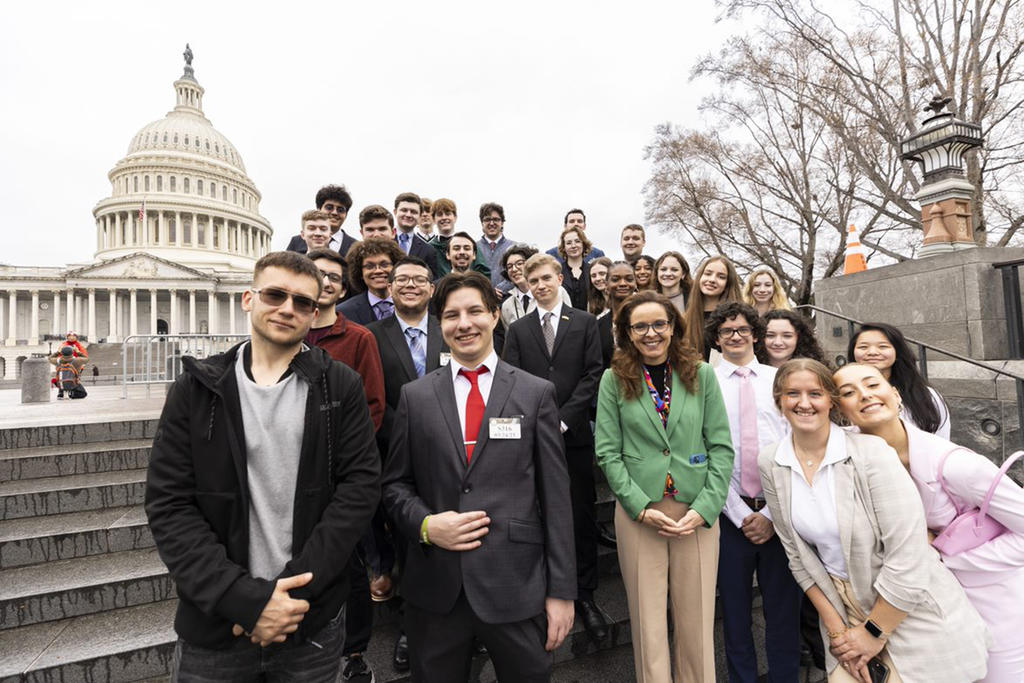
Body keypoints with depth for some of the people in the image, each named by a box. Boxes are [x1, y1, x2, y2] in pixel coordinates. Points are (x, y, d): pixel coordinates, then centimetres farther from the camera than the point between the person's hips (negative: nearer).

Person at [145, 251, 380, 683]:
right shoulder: (197, 388, -3)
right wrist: (247, 599, -15)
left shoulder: (341, 387, -5)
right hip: (213, 623, 1)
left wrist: (297, 589, -15)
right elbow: (168, 506, -6)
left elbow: (361, 485, -9)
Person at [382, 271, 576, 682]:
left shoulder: (536, 393, -3)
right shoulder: (415, 396, 2)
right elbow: (395, 483, 7)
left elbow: (556, 496, -3)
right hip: (435, 588, 2)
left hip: (516, 586, -1)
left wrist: (562, 590, -3)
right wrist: (425, 524, -12)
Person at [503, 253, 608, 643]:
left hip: (573, 433, 0)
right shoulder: (518, 329, 9)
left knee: (583, 518, 7)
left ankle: (585, 595, 23)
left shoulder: (584, 323, 6)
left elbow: (593, 374, -1)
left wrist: (562, 419, -9)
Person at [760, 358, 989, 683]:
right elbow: (798, 555, 0)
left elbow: (908, 559, -20)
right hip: (841, 605, 3)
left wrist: (874, 632, -12)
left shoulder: (870, 452, -21)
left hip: (910, 613, -3)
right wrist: (835, 628, -3)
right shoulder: (770, 464, -8)